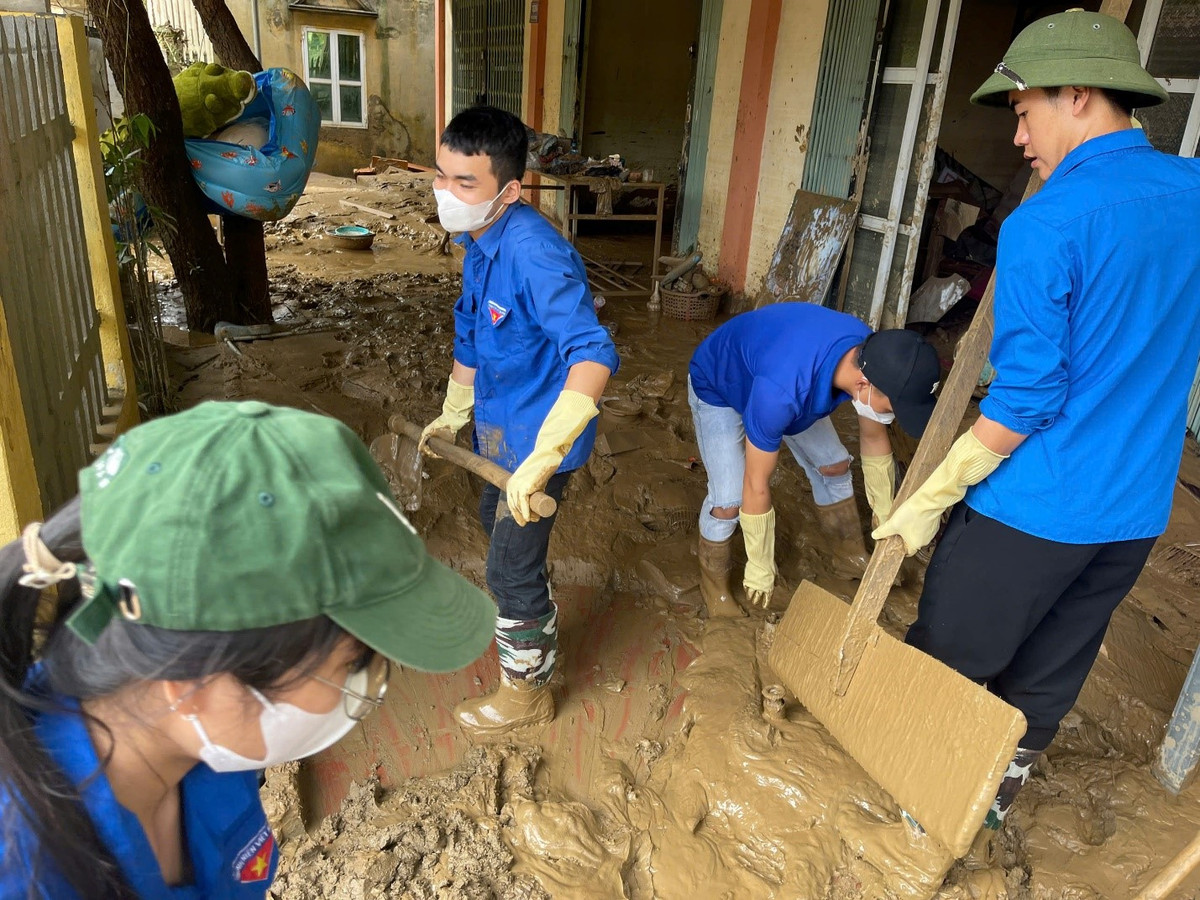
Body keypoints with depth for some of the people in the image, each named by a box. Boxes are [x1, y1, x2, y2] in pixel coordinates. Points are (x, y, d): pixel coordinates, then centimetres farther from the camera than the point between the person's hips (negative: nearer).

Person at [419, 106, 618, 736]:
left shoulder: (533, 255, -32)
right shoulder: (479, 240, -1)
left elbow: (594, 354, -41)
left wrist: (542, 459, -48)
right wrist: (454, 413, 22)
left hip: (539, 434, -10)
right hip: (502, 424, 10)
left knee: (512, 566, 3)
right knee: (493, 519, 30)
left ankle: (527, 693, 27)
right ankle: (517, 618, 58)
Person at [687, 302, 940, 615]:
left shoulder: (871, 357, -25)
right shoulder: (781, 391, -47)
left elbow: (874, 440, -6)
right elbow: (756, 485, -33)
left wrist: (887, 517, 5)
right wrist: (760, 569, -20)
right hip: (717, 387, -6)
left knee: (834, 466, 10)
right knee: (730, 501, -15)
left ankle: (851, 555, 34)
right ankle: (714, 584, 13)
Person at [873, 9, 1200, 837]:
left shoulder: (1043, 225, -19)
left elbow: (1026, 399, -20)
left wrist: (930, 499, -11)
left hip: (1034, 510, -7)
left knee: (945, 665, 15)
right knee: (1050, 676, 22)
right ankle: (996, 794, 43)